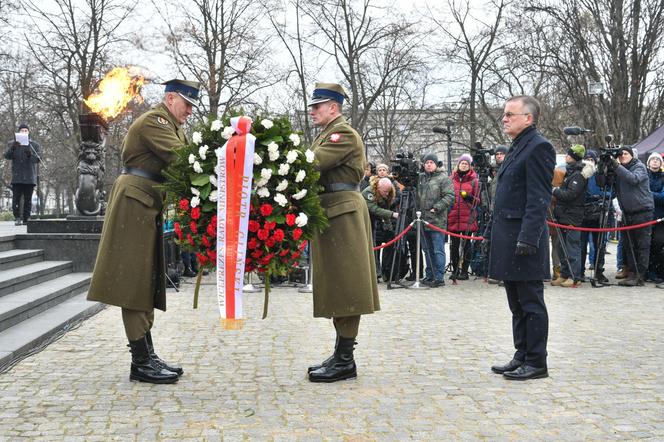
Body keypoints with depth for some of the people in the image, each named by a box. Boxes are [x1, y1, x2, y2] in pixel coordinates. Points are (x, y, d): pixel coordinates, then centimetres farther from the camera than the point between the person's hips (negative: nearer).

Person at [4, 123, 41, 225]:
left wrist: (30, 154, -21)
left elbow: (38, 158, 0)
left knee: (28, 200, 0)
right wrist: (13, 148, -22)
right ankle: (17, 218, -3)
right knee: (16, 199, -8)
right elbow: (7, 155, -2)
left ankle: (26, 219, 6)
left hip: (30, 177, 0)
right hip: (17, 177, 0)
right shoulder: (12, 144, 13)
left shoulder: (35, 145, 11)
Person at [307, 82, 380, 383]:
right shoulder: (326, 135, 23)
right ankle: (341, 355, 21)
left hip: (342, 214, -10)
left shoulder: (344, 133, -9)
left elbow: (313, 162, -22)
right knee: (336, 286, 12)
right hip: (330, 214, 10)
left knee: (344, 285, -6)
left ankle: (345, 361, -1)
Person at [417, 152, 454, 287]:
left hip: (437, 221, -7)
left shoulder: (443, 178, -3)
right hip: (424, 220, 7)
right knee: (428, 250, 14)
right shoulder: (421, 178, 17)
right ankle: (429, 275, 22)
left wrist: (436, 208, -16)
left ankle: (439, 277, -3)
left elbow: (449, 196, -11)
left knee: (438, 250, -6)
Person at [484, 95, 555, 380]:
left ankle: (536, 363, 6)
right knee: (517, 304, 14)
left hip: (524, 239, -9)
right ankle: (522, 356, 22)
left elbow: (539, 199, -18)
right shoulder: (516, 148, 18)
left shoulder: (538, 147, -11)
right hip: (507, 239, 9)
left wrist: (527, 238, -23)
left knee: (530, 303, -2)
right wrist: (491, 232, 19)